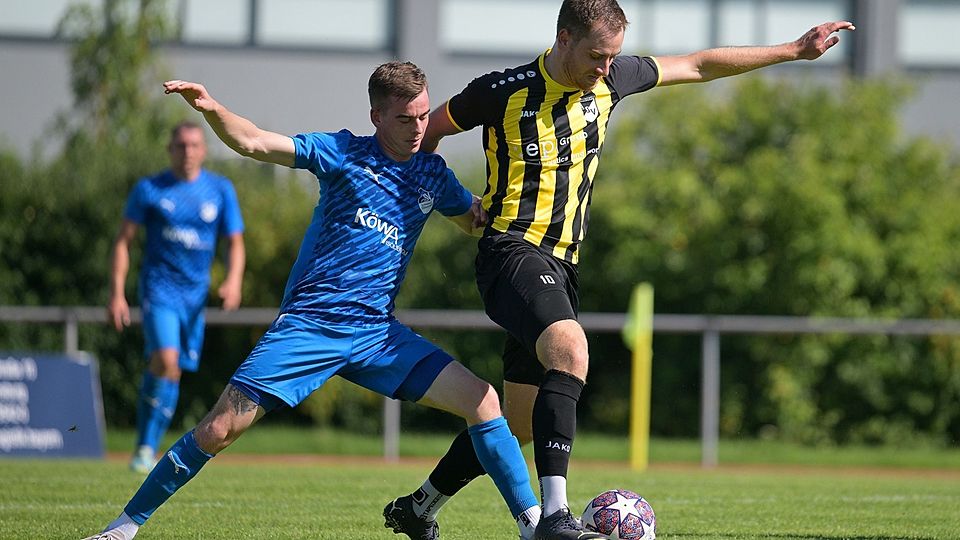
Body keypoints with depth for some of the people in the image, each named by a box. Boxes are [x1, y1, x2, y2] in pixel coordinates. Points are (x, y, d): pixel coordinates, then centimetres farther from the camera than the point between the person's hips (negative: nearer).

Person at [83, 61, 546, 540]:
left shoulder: (432, 174, 11)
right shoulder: (344, 154, -2)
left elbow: (479, 220, 30)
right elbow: (253, 143, -10)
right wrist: (210, 109, -28)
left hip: (377, 331, 4)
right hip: (309, 324, -4)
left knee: (481, 400, -8)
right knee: (220, 429, -11)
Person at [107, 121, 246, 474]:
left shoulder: (221, 191, 5)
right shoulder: (149, 190, -1)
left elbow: (235, 243, 9)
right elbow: (123, 241, 2)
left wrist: (234, 280, -10)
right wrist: (116, 294, -6)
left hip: (195, 295, 3)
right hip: (159, 287, -3)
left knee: (173, 374, 6)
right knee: (165, 361, -22)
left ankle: (148, 449, 19)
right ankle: (145, 447, -12)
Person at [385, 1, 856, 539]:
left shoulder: (609, 80, 5)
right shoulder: (502, 92, -10)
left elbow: (699, 66, 16)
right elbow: (428, 131, 8)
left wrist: (794, 50, 18)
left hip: (561, 266, 7)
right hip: (513, 251, -7)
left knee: (518, 423, 10)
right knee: (570, 350, -34)